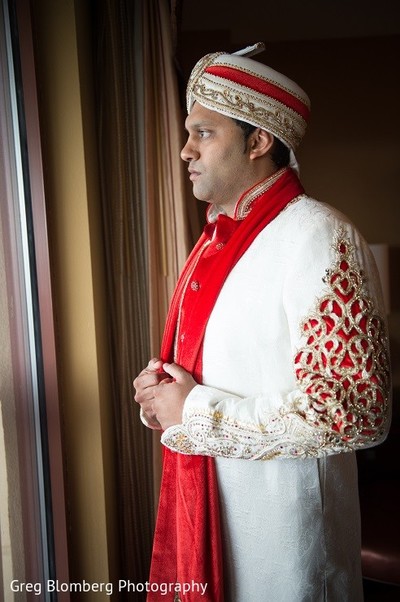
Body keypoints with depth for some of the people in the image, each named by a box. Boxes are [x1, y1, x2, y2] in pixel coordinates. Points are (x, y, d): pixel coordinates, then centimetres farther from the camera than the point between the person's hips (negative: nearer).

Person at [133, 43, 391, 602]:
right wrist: (164, 384, -3)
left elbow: (357, 412, -26)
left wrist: (194, 411, -21)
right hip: (204, 503, 8)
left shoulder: (318, 237, -20)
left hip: (280, 519, -7)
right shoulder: (218, 236, 7)